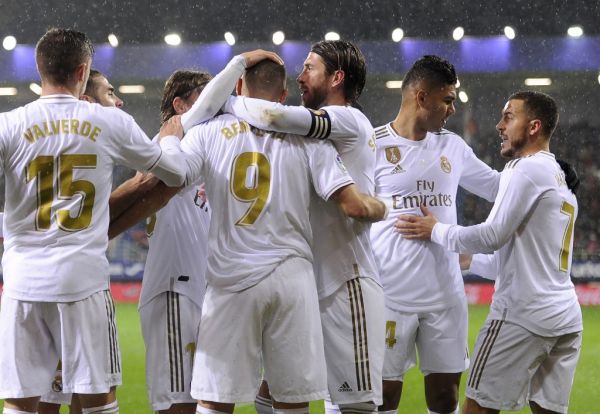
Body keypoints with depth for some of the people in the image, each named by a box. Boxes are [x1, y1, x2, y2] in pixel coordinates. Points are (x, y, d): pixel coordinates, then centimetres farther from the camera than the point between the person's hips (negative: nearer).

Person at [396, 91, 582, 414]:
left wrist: (436, 231, 1)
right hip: (567, 317, 9)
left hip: (523, 312, -9)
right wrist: (470, 260, 33)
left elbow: (493, 236, -12)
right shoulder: (562, 182, 22)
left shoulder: (526, 169, -8)